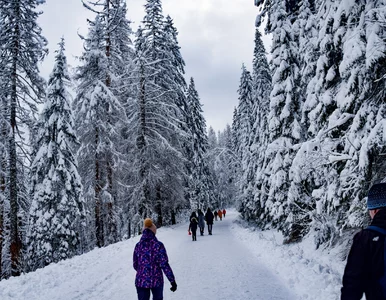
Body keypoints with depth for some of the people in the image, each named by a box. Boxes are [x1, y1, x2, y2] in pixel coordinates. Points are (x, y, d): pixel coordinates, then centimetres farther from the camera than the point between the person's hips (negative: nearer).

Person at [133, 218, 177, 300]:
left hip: (141, 281, 2)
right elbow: (164, 265, -15)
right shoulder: (158, 245, -12)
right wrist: (172, 281, -10)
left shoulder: (138, 245, -2)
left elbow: (135, 265, 6)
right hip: (156, 281, -2)